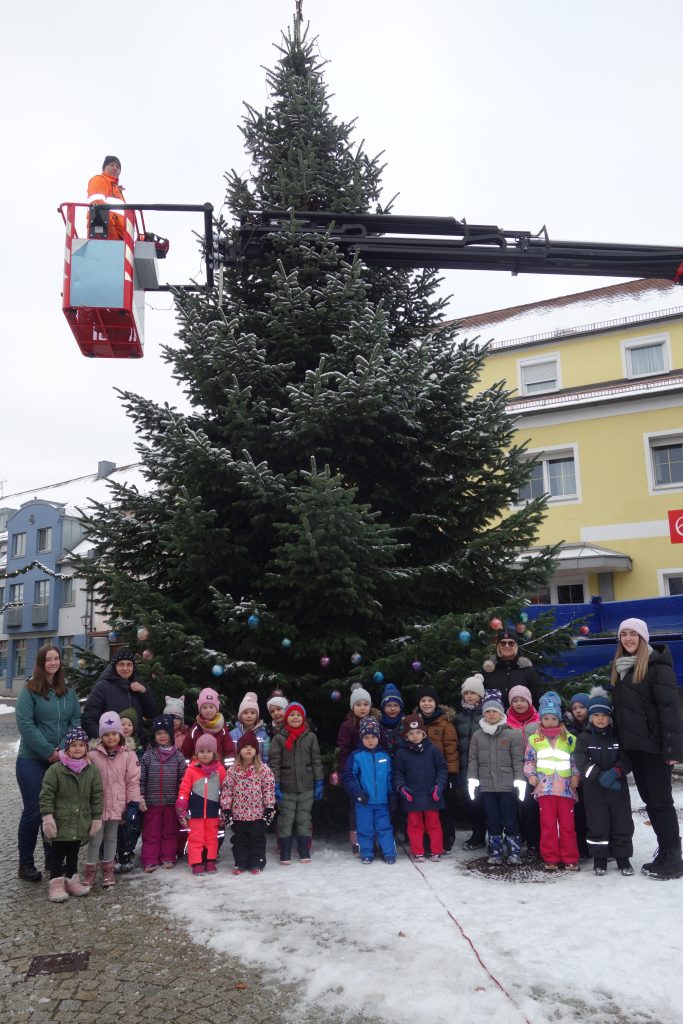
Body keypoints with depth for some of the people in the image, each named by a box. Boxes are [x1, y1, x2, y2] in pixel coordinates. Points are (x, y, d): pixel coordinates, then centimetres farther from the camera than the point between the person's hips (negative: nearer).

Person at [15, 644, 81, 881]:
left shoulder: (68, 691, 7)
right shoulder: (29, 691, -7)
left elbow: (76, 720, 4)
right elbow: (25, 724, -14)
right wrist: (49, 752, -16)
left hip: (62, 760, 4)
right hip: (32, 761, -4)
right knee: (33, 811, 0)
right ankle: (26, 864, 15)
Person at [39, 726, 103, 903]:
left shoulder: (92, 771, -1)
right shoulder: (55, 769, -11)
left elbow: (97, 797, 4)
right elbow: (46, 795, -10)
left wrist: (97, 819, 2)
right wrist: (47, 817, -15)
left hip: (80, 824, 3)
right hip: (60, 822, -3)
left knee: (73, 853, 16)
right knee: (57, 854, 5)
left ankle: (72, 880, 28)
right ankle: (56, 884, 16)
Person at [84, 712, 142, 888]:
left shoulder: (128, 755, -6)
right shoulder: (93, 755, -7)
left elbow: (133, 781, -4)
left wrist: (133, 804, -7)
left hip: (117, 806, 1)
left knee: (111, 838, 15)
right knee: (95, 839, 6)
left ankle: (108, 869, 29)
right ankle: (90, 870, 22)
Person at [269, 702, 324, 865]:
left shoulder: (311, 737, 3)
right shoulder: (279, 738, -2)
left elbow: (316, 761, 4)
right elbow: (274, 763, -4)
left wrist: (319, 783, 0)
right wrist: (275, 785, -10)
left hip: (306, 787, 1)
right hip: (286, 787, -1)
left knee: (304, 819, 9)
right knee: (286, 820, 4)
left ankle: (304, 852, 21)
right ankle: (285, 854, 16)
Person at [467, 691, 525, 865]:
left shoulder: (513, 734, -2)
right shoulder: (477, 735, 6)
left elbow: (518, 760, -3)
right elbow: (473, 760, 7)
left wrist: (520, 781, -9)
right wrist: (472, 779, 0)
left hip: (507, 785, -3)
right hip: (486, 786, 3)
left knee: (510, 820, 4)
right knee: (492, 821, 9)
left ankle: (514, 852, 15)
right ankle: (495, 852, 19)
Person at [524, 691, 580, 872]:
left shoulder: (569, 739, 9)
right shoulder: (534, 739, 7)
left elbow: (576, 760, 13)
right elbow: (529, 760, 11)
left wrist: (576, 775, -2)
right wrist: (531, 775, -4)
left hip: (566, 788, 0)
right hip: (545, 788, 0)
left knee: (567, 824, 5)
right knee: (548, 824, 3)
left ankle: (570, 859, 15)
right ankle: (550, 858, 11)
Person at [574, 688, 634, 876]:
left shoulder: (618, 736, 5)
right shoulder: (584, 737, 0)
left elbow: (626, 759, -1)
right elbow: (581, 761, -9)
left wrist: (614, 772, -19)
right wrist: (600, 776, -21)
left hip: (618, 786, 1)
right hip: (593, 788, -1)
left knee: (622, 823, 4)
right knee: (597, 824, 2)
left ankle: (623, 859, 18)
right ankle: (599, 859, 14)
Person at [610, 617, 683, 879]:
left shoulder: (657, 666, -11)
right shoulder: (620, 667, 12)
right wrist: (620, 742, 14)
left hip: (654, 745, -7)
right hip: (633, 745, 8)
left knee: (661, 800, -1)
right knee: (648, 799, 14)